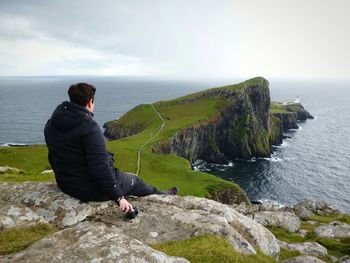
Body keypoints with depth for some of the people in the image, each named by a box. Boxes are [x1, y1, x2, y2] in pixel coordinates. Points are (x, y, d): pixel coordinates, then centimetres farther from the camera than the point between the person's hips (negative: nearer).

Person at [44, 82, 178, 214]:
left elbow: (53, 159, 12)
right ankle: (159, 195, 45)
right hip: (92, 191, -8)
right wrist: (119, 198, -24)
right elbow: (99, 167, -30)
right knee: (134, 180, 18)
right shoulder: (89, 127, -27)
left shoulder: (51, 124, 0)